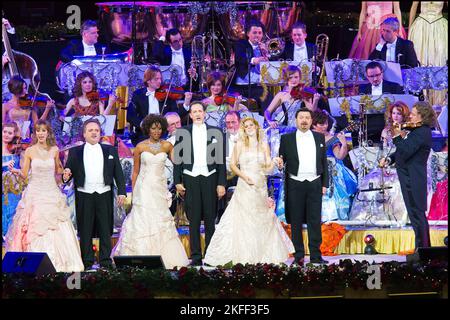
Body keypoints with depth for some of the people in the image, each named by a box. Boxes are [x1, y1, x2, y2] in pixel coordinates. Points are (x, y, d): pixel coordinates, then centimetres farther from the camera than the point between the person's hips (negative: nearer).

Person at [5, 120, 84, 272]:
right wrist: (16, 171, -20)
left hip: (52, 194, 2)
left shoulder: (54, 150, 5)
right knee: (33, 230, -3)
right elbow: (24, 174, 0)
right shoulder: (29, 151, 0)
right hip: (35, 194, -2)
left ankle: (55, 263, 6)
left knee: (55, 229, -2)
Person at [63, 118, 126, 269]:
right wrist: (66, 176, -19)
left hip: (104, 195, 1)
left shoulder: (110, 150, 10)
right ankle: (87, 262, 10)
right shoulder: (75, 152, 8)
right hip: (84, 196, -1)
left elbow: (118, 172, 8)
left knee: (105, 230, 4)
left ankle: (106, 261, 10)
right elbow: (69, 171, 5)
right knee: (85, 231, 3)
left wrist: (122, 192, -1)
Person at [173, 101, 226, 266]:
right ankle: (195, 256, 5)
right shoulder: (182, 132, 6)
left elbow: (221, 159, 4)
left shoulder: (216, 132, 6)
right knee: (193, 220, 2)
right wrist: (177, 182, 0)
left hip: (210, 178, 0)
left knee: (210, 219, 2)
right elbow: (178, 158, 7)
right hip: (190, 179, 0)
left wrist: (221, 183, -1)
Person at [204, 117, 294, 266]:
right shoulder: (240, 144, 3)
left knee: (263, 220, 5)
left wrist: (273, 165, -13)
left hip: (261, 187, 2)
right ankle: (244, 256, -1)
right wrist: (244, 176, -12)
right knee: (244, 221, -4)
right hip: (244, 187, -2)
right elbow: (233, 164, 2)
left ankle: (266, 254, 14)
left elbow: (269, 166, 9)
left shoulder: (264, 145, 9)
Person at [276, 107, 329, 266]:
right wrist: (280, 163, -17)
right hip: (295, 184, -1)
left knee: (315, 221, 1)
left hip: (315, 184, 1)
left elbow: (324, 162, 11)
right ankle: (298, 256, 8)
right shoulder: (287, 138, 5)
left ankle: (315, 256, 5)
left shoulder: (319, 137, 10)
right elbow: (281, 159, 7)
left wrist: (324, 184, 6)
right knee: (296, 222, 2)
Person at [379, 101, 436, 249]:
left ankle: (422, 249, -1)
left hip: (412, 180, -10)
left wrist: (397, 136, -15)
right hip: (411, 177, 10)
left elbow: (405, 152, -25)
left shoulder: (422, 132, -18)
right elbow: (403, 152, 20)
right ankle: (425, 247, 25)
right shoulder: (416, 130, 13)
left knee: (416, 214, -6)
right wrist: (389, 159, 6)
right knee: (419, 214, 16)